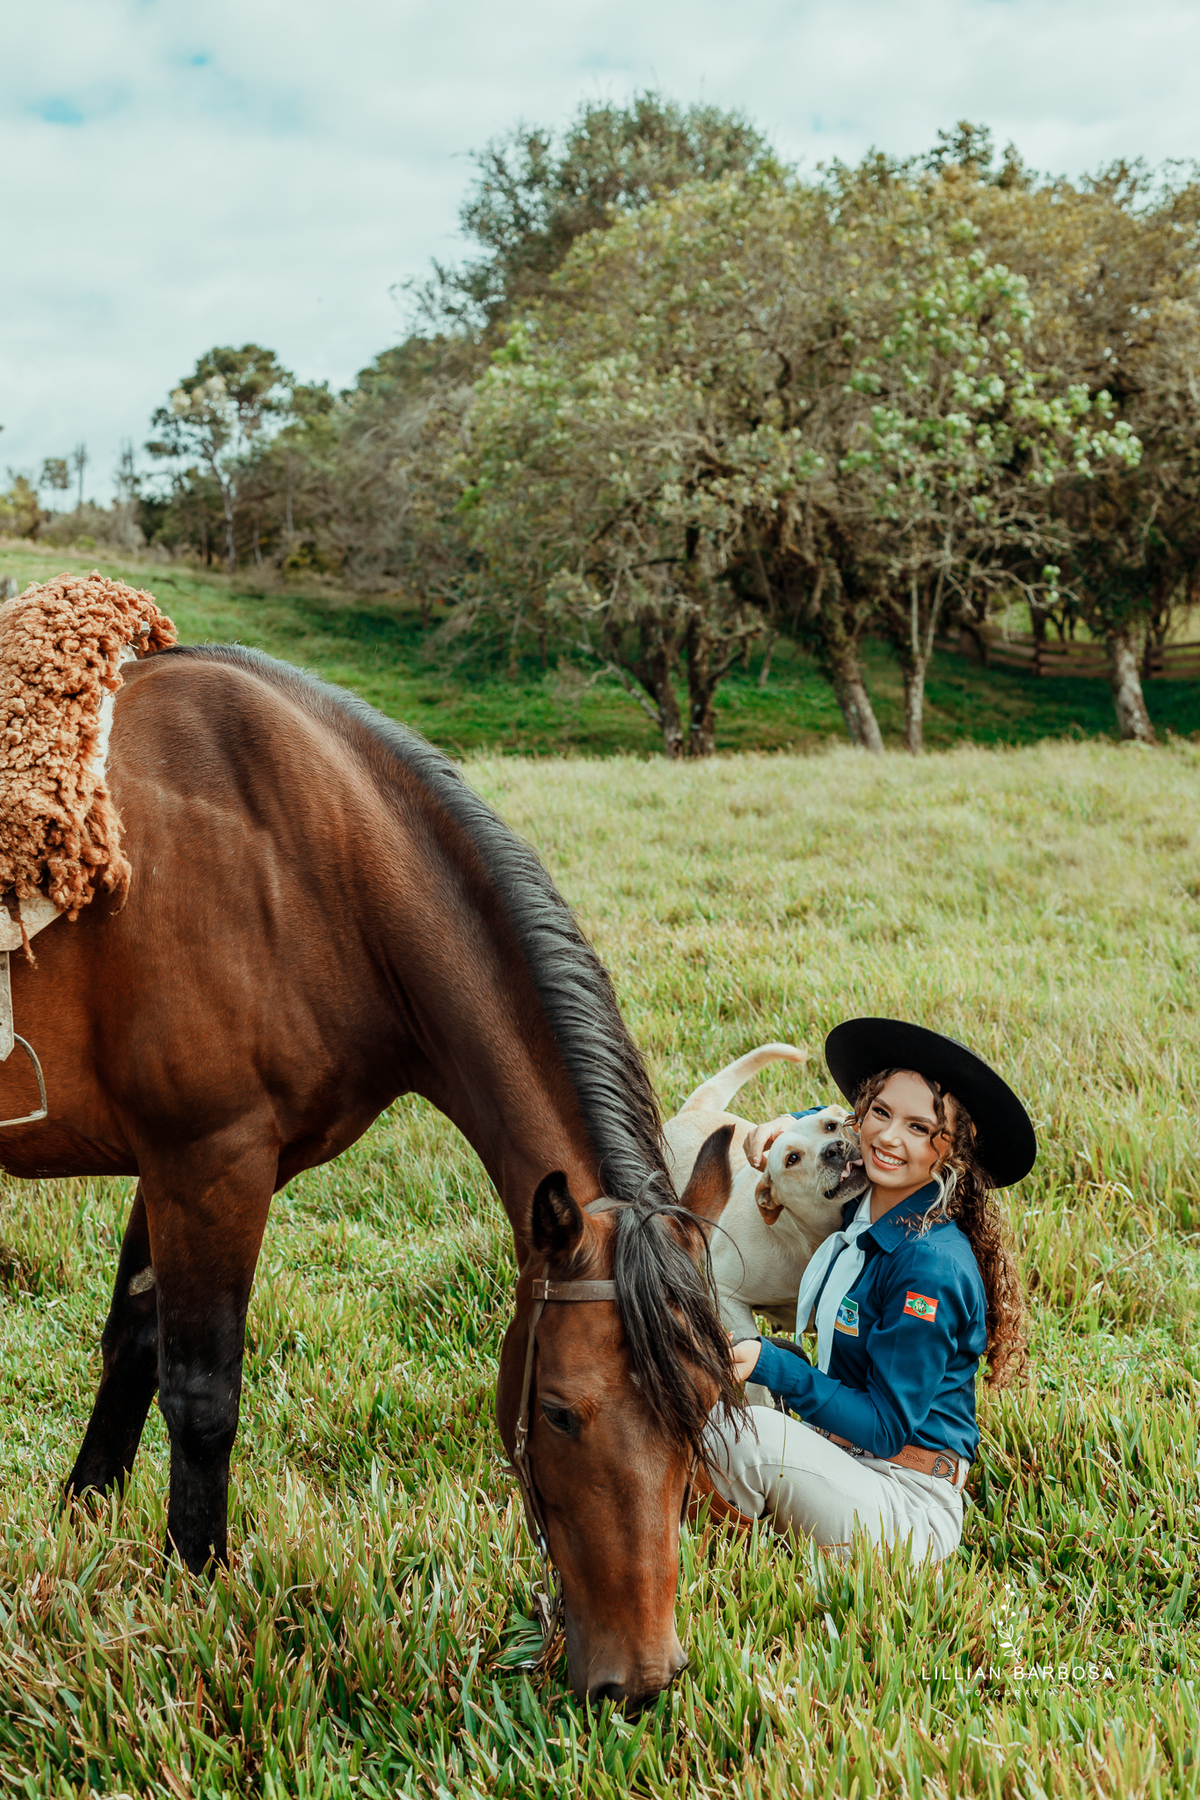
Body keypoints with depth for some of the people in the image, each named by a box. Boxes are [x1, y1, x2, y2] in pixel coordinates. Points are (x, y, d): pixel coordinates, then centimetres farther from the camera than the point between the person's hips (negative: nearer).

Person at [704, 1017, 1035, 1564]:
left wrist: (772, 1366, -28)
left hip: (911, 1516, -8)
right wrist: (792, 1123, 7)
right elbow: (844, 1131, 27)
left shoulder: (932, 1266, -22)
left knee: (752, 1433, -30)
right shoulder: (864, 1209, 2)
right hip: (842, 1461, 9)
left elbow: (888, 1428, -21)